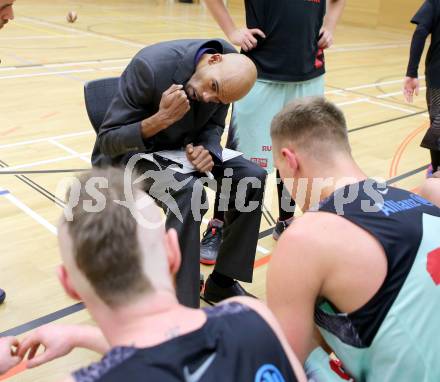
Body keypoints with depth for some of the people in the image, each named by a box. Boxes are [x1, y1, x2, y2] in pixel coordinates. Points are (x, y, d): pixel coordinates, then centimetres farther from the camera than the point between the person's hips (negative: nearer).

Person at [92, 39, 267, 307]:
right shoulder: (150, 67, -30)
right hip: (131, 151, -6)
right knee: (189, 193, -34)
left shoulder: (228, 71, -13)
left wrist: (207, 150, -20)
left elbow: (213, 125, 3)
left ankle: (223, 281, 4)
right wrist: (161, 119, -37)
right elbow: (108, 141, -23)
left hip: (182, 146, 6)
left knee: (252, 178, -10)